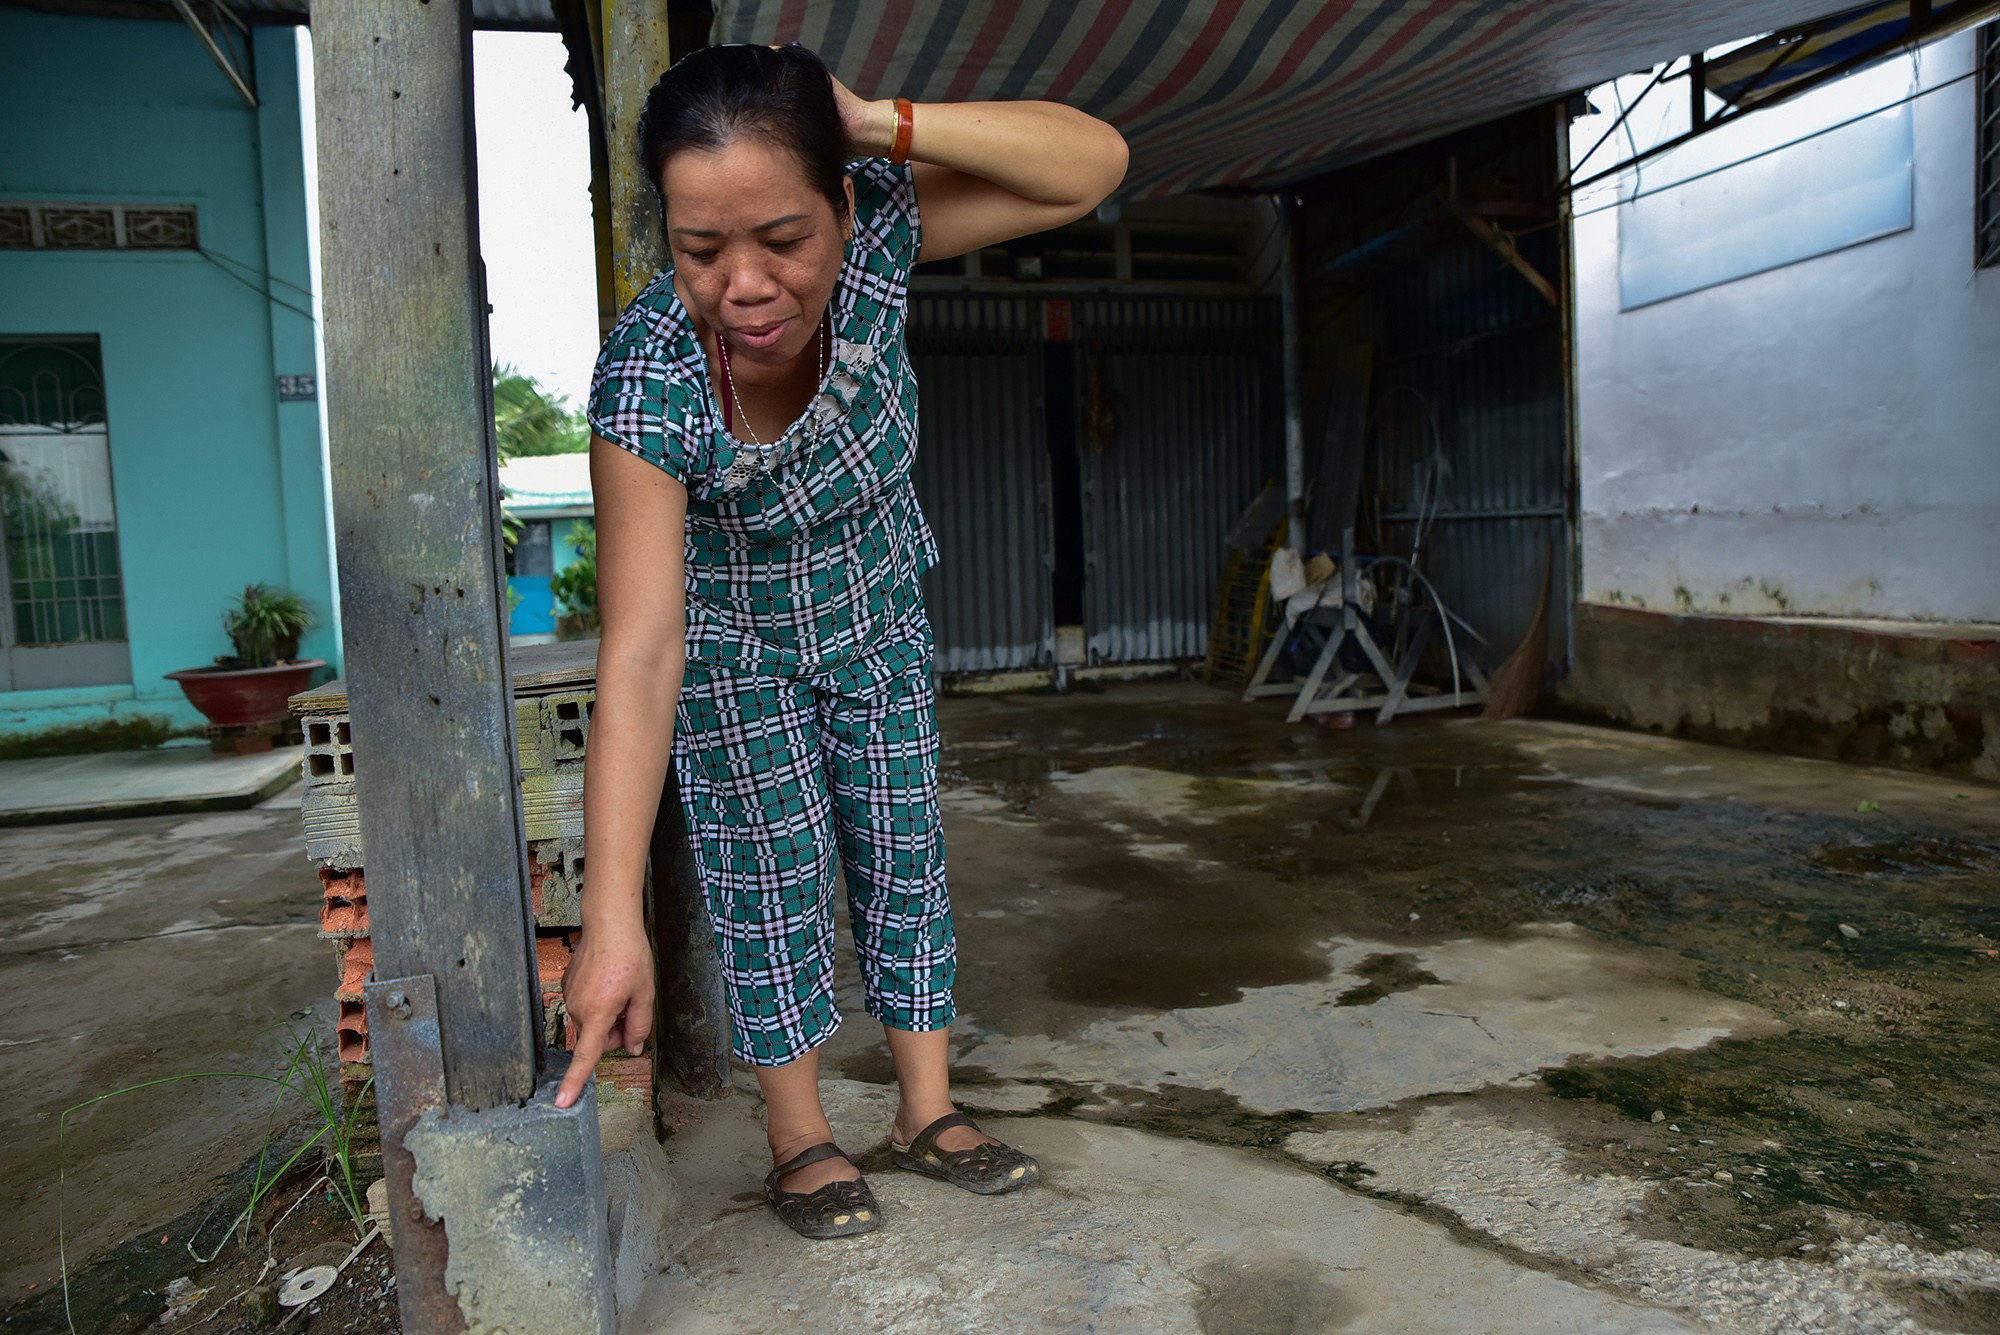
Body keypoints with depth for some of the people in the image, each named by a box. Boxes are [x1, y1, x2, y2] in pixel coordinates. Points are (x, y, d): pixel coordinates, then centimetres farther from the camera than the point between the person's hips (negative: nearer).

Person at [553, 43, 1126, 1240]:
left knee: (905, 858, 8)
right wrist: (613, 917, -44)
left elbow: (1095, 163, -29)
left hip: (877, 621, 3)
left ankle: (928, 1110, 25)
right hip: (734, 653, -3)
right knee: (770, 882, -1)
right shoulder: (648, 378, -36)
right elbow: (641, 654, -40)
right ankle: (801, 1139, 20)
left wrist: (885, 126, -41)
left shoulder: (874, 229, -28)